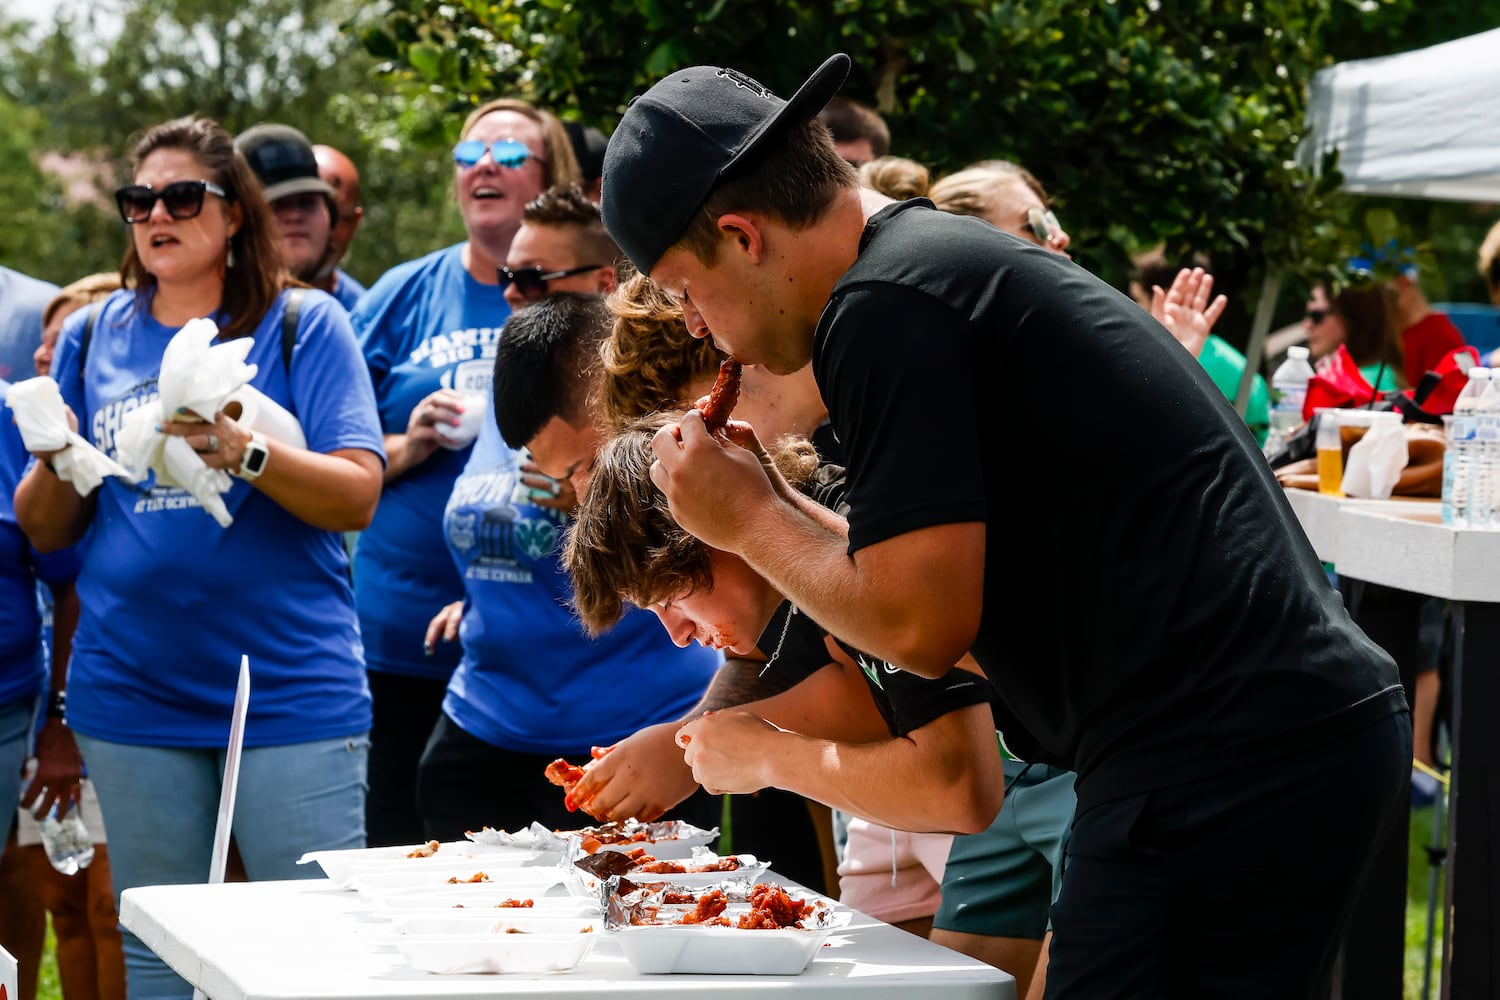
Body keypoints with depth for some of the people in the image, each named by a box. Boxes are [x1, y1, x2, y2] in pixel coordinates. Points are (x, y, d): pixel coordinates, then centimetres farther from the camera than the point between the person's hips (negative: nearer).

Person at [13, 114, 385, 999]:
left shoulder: (305, 325, 1)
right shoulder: (94, 337, 12)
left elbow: (357, 496, -9)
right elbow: (46, 530, 12)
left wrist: (245, 454, -25)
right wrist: (55, 465, -10)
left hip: (292, 690, -3)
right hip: (134, 690, 3)